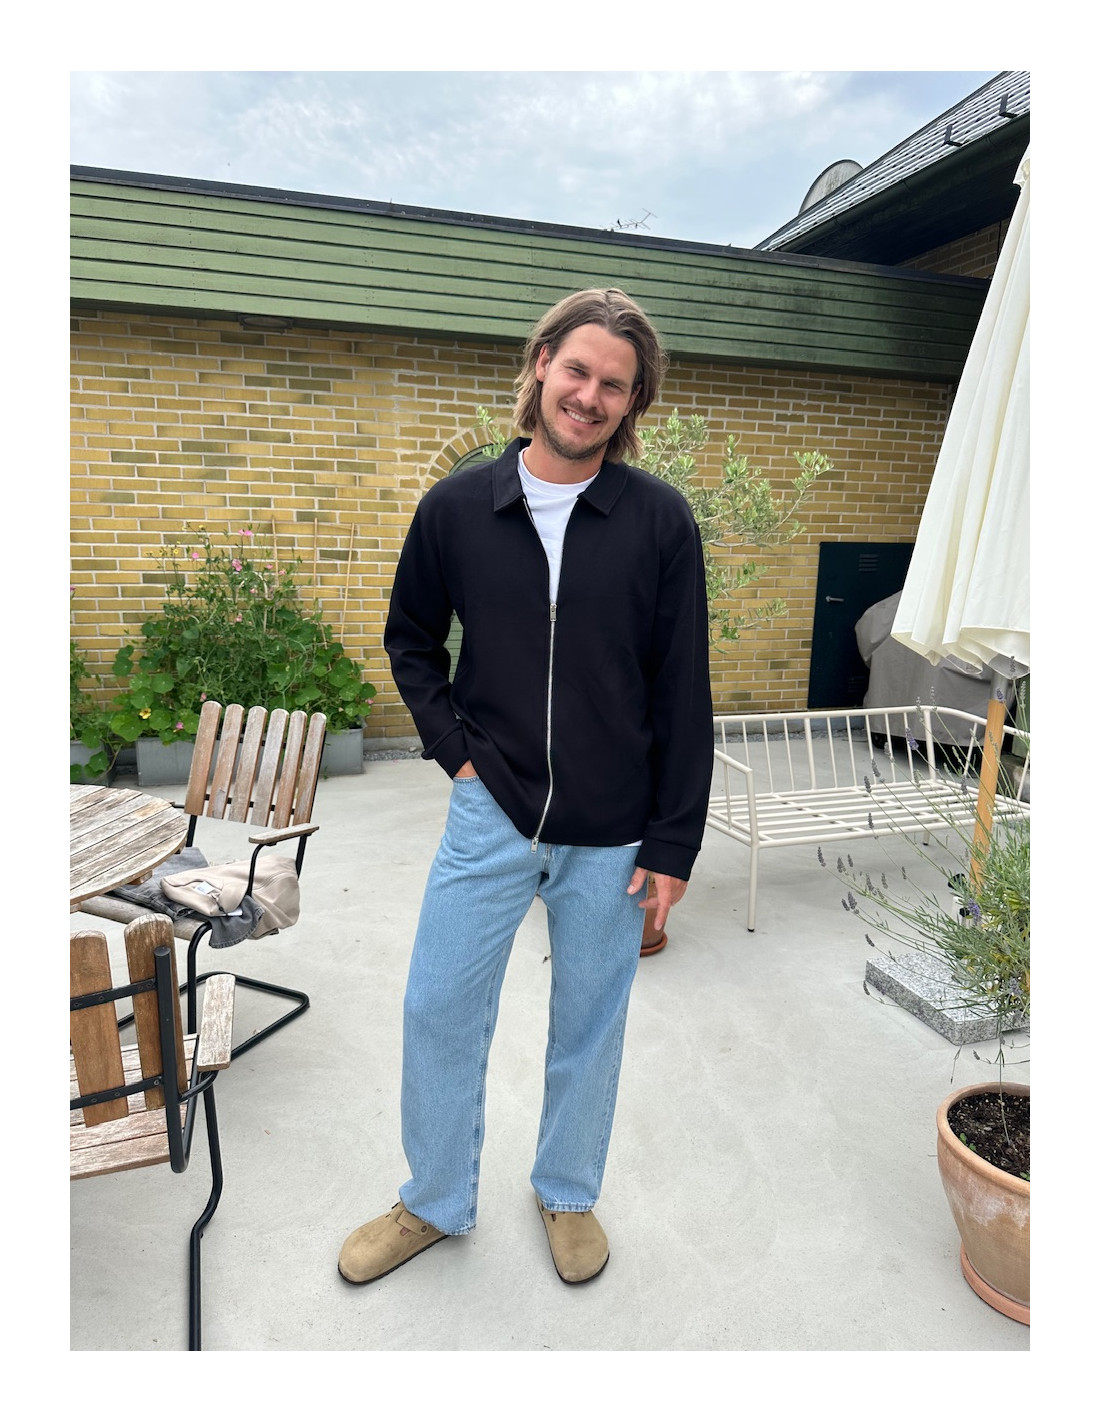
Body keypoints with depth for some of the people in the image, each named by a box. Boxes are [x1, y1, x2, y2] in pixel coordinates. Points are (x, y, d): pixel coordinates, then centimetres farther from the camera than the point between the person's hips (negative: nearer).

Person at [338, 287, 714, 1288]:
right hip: (491, 812, 2)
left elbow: (683, 696, -5)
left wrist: (673, 845, -5)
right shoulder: (456, 508, -1)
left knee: (590, 1023, 16)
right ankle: (436, 1203, 38)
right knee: (439, 1009, 10)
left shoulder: (661, 520, -6)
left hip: (613, 833, -1)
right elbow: (411, 641, 12)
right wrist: (455, 748, -1)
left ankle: (569, 1194, 44)